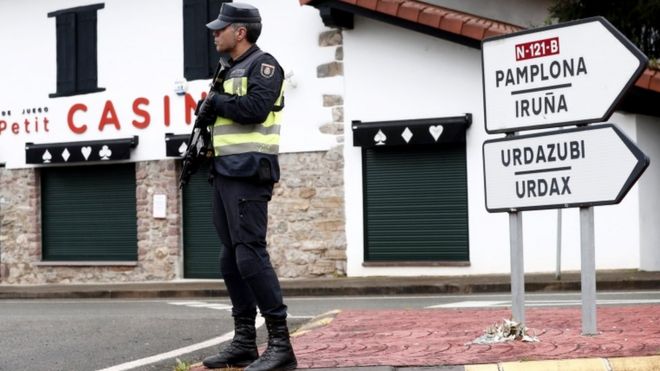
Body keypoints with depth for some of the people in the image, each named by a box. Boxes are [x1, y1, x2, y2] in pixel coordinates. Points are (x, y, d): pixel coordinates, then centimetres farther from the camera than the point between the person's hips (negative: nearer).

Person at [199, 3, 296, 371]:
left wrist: (215, 101, -8)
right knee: (232, 259, 8)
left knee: (250, 255, -15)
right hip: (225, 174, 9)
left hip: (249, 174, -9)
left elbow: (254, 109, -20)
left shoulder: (263, 65, -5)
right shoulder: (229, 70, 21)